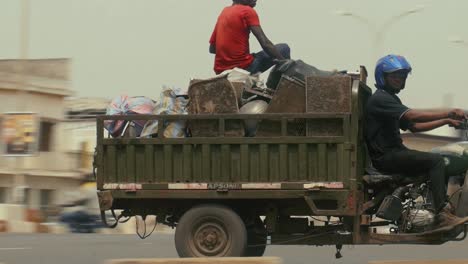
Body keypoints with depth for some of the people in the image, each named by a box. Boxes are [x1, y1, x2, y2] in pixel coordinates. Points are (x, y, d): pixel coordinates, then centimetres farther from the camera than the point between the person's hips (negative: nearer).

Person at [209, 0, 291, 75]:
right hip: (244, 68, -8)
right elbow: (265, 44, -14)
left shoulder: (224, 12, 15)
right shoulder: (248, 11, -6)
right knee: (284, 48, 9)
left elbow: (212, 48, 18)